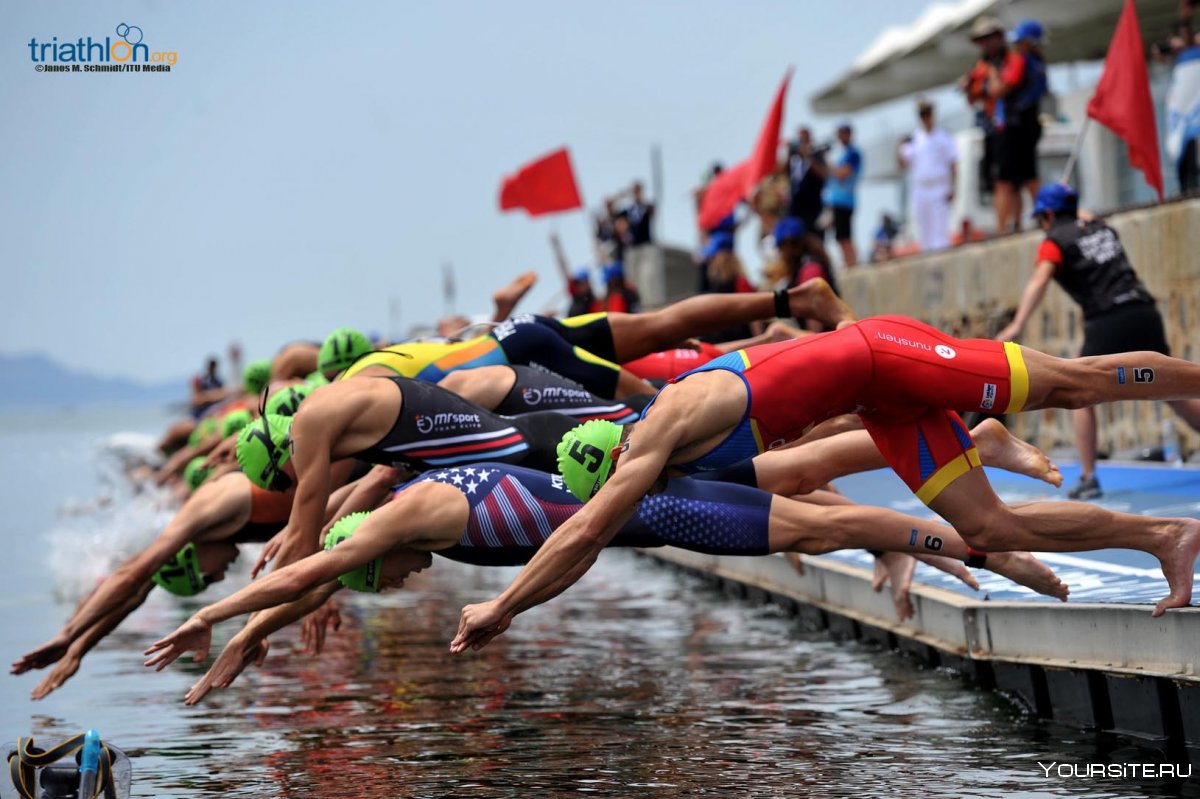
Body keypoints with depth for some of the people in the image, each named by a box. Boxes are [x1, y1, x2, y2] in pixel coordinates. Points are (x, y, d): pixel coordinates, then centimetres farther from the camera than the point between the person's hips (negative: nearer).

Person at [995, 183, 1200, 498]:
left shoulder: (1055, 241, 2)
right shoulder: (1101, 227, 19)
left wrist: (1017, 325, -26)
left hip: (1108, 323, -6)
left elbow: (1039, 280, -16)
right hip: (1145, 313, 6)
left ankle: (1088, 479, 0)